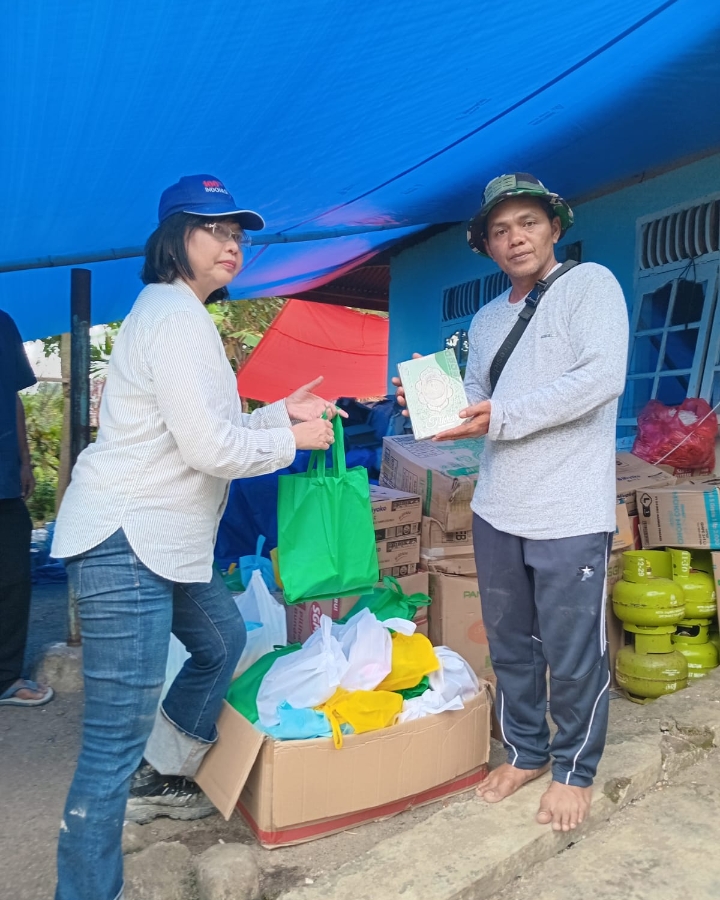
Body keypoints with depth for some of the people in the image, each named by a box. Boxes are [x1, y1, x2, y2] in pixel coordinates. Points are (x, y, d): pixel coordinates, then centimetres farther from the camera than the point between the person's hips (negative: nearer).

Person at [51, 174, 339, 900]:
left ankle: (157, 779, 43)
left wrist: (279, 413, 10)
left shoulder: (178, 314, 17)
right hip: (124, 542, -11)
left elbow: (210, 429, 18)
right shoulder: (176, 315, -15)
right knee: (118, 736, -5)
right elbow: (210, 448, -21)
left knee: (221, 642, 27)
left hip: (165, 539, 11)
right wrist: (293, 440, -7)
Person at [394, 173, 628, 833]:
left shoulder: (590, 284, -4)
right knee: (510, 645, 17)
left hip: (569, 514, -6)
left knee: (573, 654, 6)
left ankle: (575, 770, 30)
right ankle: (527, 753, 38)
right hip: (497, 512, 7)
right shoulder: (486, 320, 17)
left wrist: (501, 417, -19)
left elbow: (603, 377, -18)